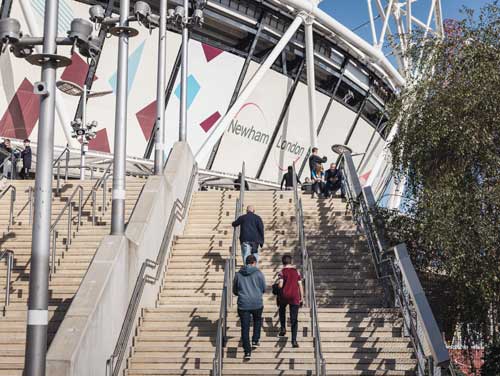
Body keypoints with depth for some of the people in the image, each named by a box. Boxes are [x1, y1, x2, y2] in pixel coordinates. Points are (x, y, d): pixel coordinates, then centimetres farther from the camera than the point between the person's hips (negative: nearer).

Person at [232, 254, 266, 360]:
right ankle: (255, 340, 22)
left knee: (245, 328, 4)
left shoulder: (238, 274, 2)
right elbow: (264, 289, 2)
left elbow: (234, 291, 10)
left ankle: (247, 351, 1)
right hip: (257, 303, -1)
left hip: (243, 304, 1)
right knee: (258, 320, 29)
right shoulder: (258, 273, -4)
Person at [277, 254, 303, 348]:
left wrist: (278, 285, 10)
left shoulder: (282, 272, -4)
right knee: (294, 319, 3)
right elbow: (300, 285, 4)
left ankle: (283, 328, 21)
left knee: (282, 310, 32)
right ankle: (294, 340, -4)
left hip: (284, 295, -1)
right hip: (295, 297, 1)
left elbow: (280, 285, -13)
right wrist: (301, 297, 11)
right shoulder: (296, 271, 5)